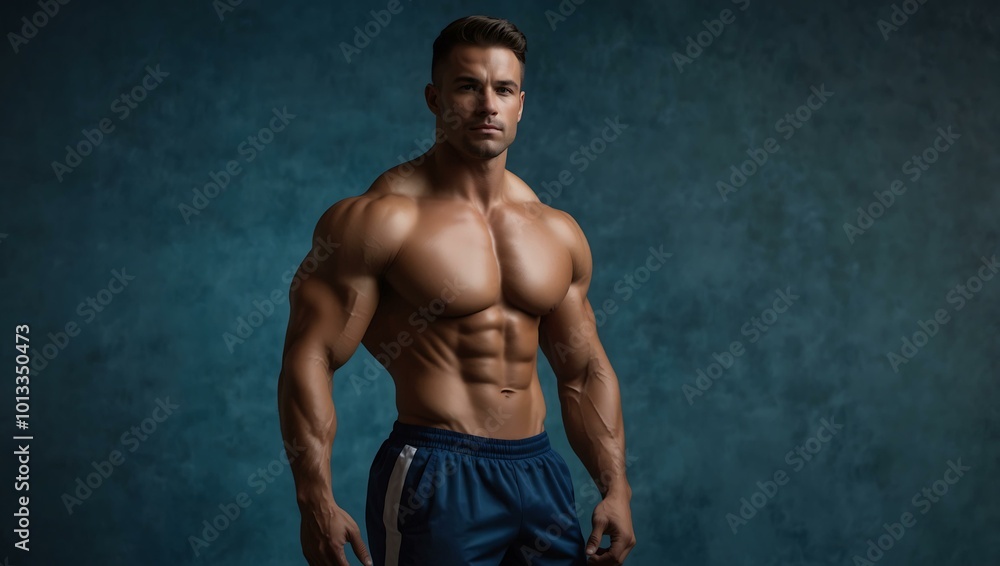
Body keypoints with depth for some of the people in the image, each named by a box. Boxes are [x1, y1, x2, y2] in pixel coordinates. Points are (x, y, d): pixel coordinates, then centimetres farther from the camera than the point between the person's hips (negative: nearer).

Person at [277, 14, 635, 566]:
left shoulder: (557, 232, 10)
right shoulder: (381, 219, -9)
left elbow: (585, 373, 15)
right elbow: (310, 358, -14)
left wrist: (615, 486, 6)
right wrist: (315, 499, -22)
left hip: (540, 473, 6)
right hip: (436, 479, -5)